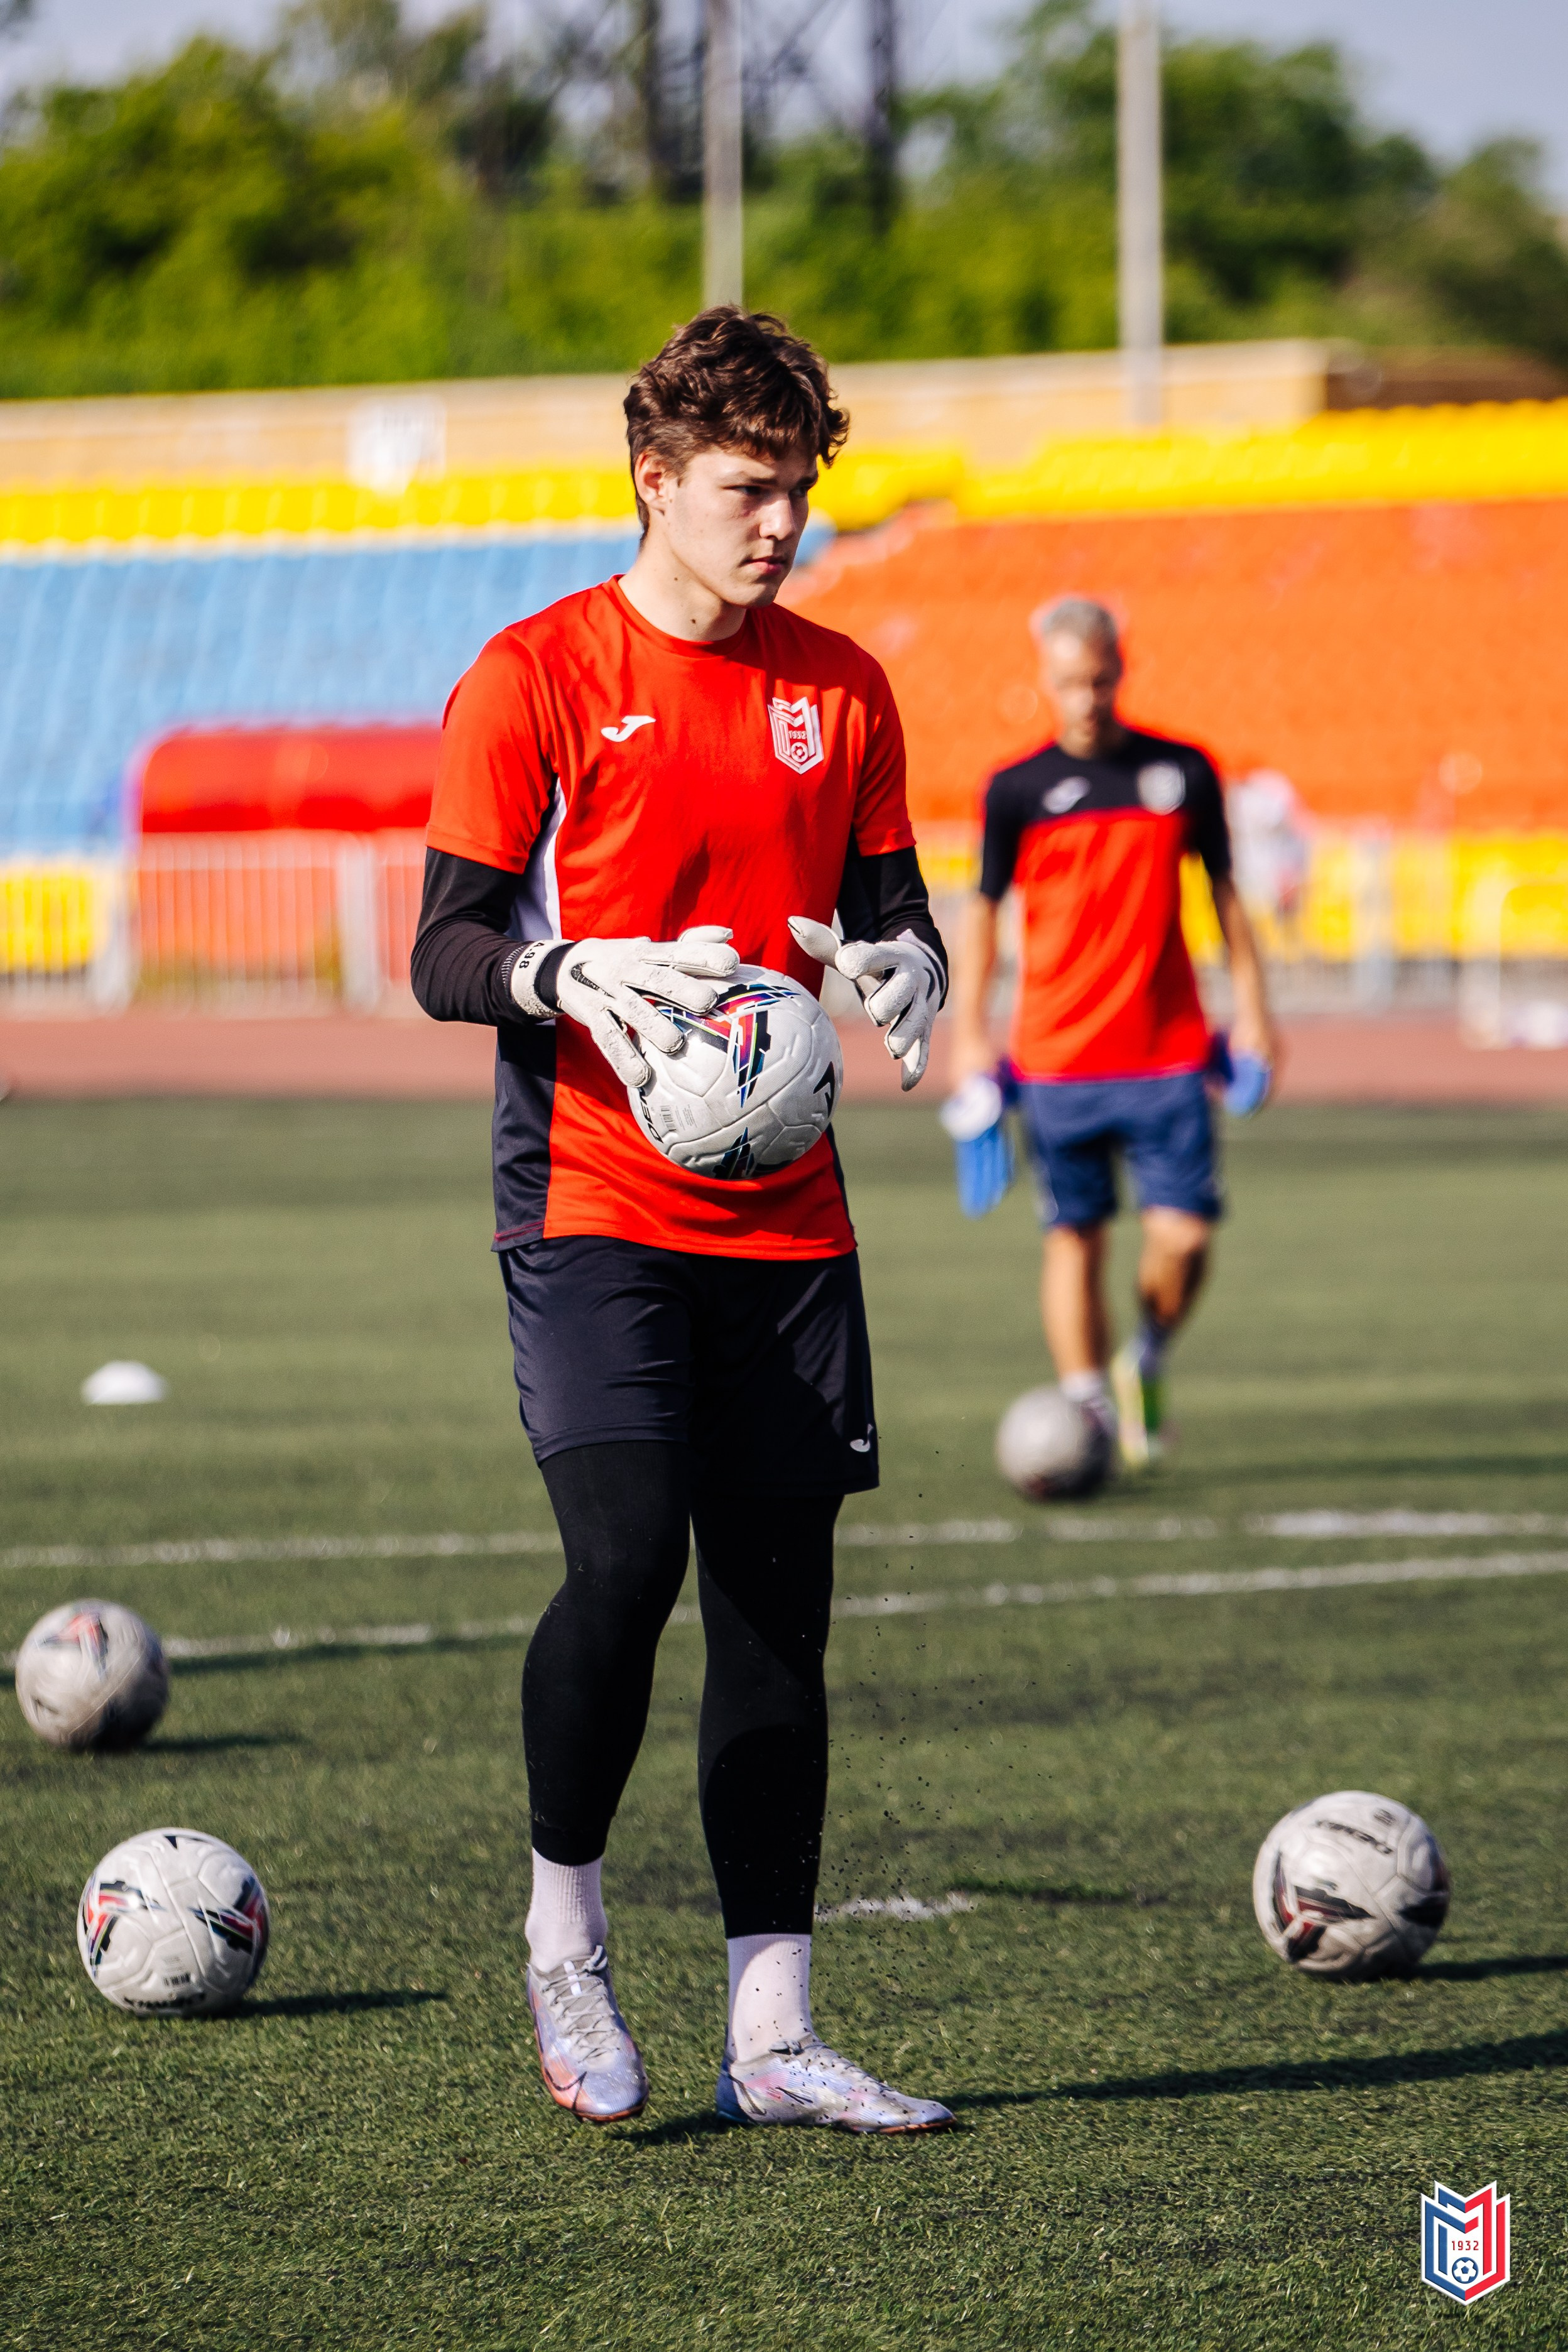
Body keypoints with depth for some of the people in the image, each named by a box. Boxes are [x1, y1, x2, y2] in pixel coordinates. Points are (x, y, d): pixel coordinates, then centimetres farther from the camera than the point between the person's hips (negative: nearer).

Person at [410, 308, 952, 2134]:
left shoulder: (837, 688, 11)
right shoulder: (535, 680, -4)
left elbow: (884, 903, 17)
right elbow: (445, 954, -6)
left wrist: (904, 966, -7)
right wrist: (576, 976, -27)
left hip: (784, 1215, 5)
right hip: (592, 1205, -5)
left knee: (778, 1604, 3)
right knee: (626, 1558, -20)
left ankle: (770, 2035, 8)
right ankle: (563, 1933, 4)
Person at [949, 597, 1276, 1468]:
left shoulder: (1181, 772, 5)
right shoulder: (1017, 790, 2)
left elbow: (1224, 892, 13)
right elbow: (983, 909, 8)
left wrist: (1250, 1008, 9)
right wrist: (968, 1032, 2)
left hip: (1167, 1053, 0)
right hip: (1056, 1060, 0)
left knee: (1183, 1234, -8)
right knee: (1075, 1237, 1)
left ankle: (1146, 1363, 19)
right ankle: (1087, 1408, 7)